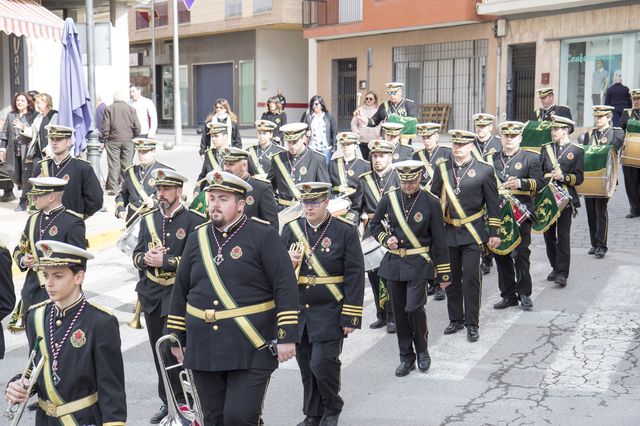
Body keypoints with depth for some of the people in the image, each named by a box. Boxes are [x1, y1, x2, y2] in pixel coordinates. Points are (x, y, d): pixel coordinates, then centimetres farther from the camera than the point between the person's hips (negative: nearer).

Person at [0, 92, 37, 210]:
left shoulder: (33, 116, -2)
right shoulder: (10, 115, 13)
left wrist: (24, 128, -20)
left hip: (27, 151, -5)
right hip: (13, 151, 5)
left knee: (26, 175, -3)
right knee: (13, 175, 5)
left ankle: (24, 201, 7)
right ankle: (28, 191, 28)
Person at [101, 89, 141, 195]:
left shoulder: (109, 108, 2)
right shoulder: (132, 109, 6)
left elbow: (105, 127, -1)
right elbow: (137, 127, 4)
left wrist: (105, 139, 7)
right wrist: (135, 137, 16)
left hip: (113, 140, -1)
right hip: (128, 140, 1)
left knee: (114, 165, 0)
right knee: (126, 165, 6)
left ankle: (113, 188, -2)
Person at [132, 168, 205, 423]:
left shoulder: (194, 221, -7)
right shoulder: (148, 220, 12)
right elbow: (136, 256, 12)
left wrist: (165, 261, -17)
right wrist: (146, 258, -10)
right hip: (152, 295, 6)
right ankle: (168, 401, 24)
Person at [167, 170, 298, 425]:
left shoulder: (263, 237, -5)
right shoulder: (197, 239, 10)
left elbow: (286, 287, -9)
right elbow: (181, 290, 16)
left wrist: (287, 336, -15)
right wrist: (175, 336, 14)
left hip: (251, 352, -5)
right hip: (203, 350, 5)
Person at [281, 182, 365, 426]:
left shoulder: (345, 231, -5)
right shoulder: (291, 229, 5)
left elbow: (354, 276, -6)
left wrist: (351, 317, -9)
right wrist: (287, 262, -13)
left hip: (329, 313, -4)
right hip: (299, 311, 4)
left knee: (323, 364, -9)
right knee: (306, 367, 10)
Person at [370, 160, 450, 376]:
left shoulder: (431, 202, -7)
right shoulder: (389, 198, 1)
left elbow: (439, 240, -4)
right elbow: (374, 225, 15)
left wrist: (443, 273, -3)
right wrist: (386, 239, -6)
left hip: (418, 264, -3)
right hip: (394, 263, 3)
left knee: (414, 308, -13)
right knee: (400, 311, 8)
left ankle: (422, 351, 12)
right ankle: (406, 358, 22)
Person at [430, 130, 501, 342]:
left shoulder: (484, 170, -4)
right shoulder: (441, 168, 4)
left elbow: (493, 204, 0)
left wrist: (494, 233, -2)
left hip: (472, 233, -3)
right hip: (448, 231, 3)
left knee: (471, 278, -3)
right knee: (451, 277, 11)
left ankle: (472, 324, 8)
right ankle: (456, 319, 25)